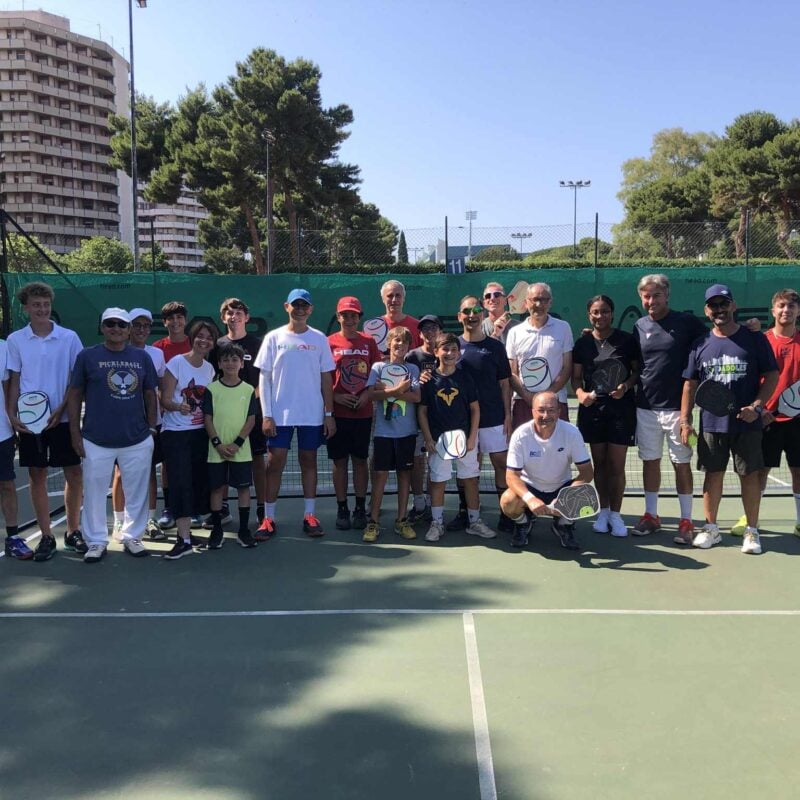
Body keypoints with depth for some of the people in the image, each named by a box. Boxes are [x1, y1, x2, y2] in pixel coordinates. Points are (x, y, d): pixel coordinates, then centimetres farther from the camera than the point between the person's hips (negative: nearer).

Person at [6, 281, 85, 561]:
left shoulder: (69, 338, -2)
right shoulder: (15, 340, 3)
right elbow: (14, 381, 7)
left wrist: (61, 409, -10)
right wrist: (12, 414, -5)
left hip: (63, 418, -1)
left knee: (74, 475, 2)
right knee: (37, 476, 6)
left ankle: (73, 531, 19)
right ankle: (46, 537, 15)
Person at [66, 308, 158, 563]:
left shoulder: (142, 357, 6)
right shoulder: (87, 356, 0)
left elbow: (150, 395, 12)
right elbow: (74, 396, 1)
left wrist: (151, 428, 6)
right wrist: (75, 433, -3)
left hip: (138, 441, 2)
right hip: (96, 441, -2)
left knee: (137, 493, 10)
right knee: (94, 493, 6)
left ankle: (132, 537, 26)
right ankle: (96, 542, 21)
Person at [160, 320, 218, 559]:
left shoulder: (210, 368, 10)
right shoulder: (176, 363, -5)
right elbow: (165, 399, -10)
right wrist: (179, 406, -30)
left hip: (201, 432, 5)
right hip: (175, 433, -5)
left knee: (199, 480, 4)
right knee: (180, 482, -11)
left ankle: (185, 527, 19)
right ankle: (184, 539, -11)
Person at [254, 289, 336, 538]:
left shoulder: (319, 339, 5)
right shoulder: (274, 338, 2)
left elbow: (326, 379, 6)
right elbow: (264, 378, 1)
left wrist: (329, 414, 2)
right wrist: (266, 415, -6)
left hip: (312, 415, 1)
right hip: (280, 414, -1)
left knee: (309, 462, 8)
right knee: (275, 463, 1)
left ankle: (309, 516, 16)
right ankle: (268, 519, 8)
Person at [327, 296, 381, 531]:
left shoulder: (369, 342, 6)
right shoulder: (329, 342, 1)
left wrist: (367, 394, -8)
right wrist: (335, 397, -12)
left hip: (363, 412, 1)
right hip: (338, 412, -1)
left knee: (360, 460, 8)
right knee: (339, 461, 5)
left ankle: (360, 509, 18)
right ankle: (342, 509, 15)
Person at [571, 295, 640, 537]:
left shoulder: (627, 340, 0)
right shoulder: (583, 343, 6)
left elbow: (637, 370, 6)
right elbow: (576, 376, 9)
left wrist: (626, 386, -13)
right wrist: (581, 393, -11)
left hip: (622, 409, -2)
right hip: (592, 408, 2)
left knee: (617, 466, -1)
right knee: (599, 463, 11)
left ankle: (615, 514, 13)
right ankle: (603, 511, 23)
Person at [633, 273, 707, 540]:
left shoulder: (686, 322, -5)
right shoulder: (639, 326, 7)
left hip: (676, 407, -4)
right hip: (645, 408, 4)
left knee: (681, 464, 3)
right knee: (650, 461, 11)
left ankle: (686, 520, 12)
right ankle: (651, 515, 22)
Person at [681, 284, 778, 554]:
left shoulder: (755, 339, -1)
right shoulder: (700, 345, 6)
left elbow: (772, 375, 0)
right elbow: (690, 384, 8)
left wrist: (757, 405, -14)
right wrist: (685, 420, 2)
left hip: (747, 423, -2)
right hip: (711, 424, 2)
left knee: (749, 475, 4)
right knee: (713, 474, 9)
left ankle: (752, 531, 16)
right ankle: (711, 528, 20)